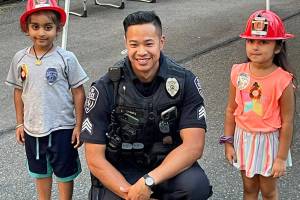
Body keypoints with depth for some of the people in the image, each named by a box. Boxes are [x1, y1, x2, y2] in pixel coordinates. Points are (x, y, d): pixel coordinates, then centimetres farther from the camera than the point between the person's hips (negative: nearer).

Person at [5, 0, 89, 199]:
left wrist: (78, 126, -8)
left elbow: (78, 93, -9)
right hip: (32, 129, 4)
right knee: (40, 171, 23)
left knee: (64, 172, 15)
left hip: (61, 128, -3)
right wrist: (20, 123, 8)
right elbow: (19, 92, 6)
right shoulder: (20, 58, -5)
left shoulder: (66, 58, -15)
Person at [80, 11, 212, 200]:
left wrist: (148, 182, -28)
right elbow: (95, 158, -11)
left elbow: (194, 146, -17)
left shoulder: (185, 81, -11)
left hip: (168, 166, 0)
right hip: (120, 173, 0)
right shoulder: (105, 88, -12)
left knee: (196, 185, -30)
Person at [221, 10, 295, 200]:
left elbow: (287, 122, -14)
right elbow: (231, 110, 0)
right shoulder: (238, 73, -11)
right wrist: (228, 142, 4)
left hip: (269, 141, -3)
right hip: (244, 138, 3)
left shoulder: (283, 80, -22)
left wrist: (282, 157, -10)